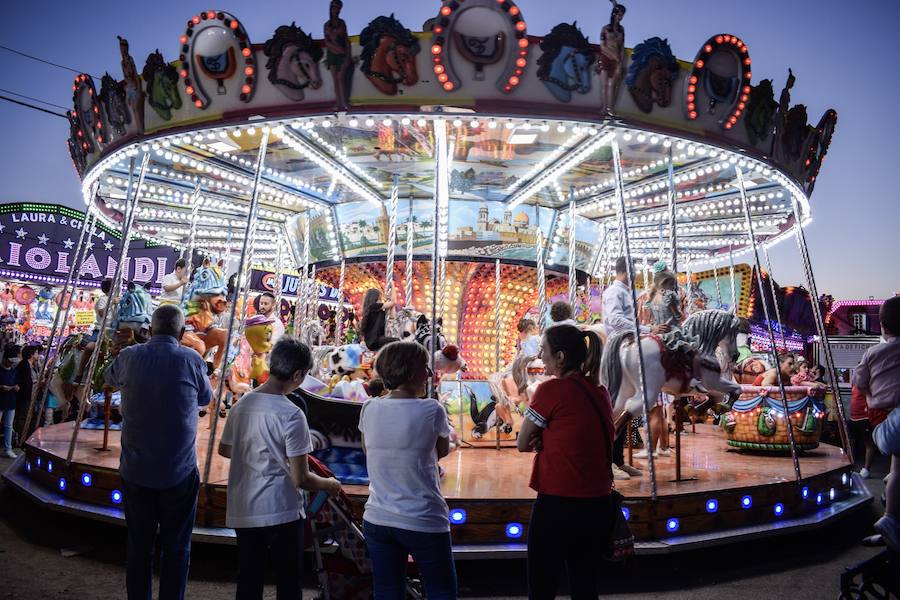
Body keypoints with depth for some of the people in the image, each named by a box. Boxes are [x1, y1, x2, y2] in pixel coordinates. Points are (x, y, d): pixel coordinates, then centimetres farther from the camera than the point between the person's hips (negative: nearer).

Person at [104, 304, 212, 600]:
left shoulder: (129, 356, -5)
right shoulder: (191, 359, -12)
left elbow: (110, 379, 18)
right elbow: (206, 398, 5)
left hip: (135, 470, 3)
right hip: (179, 471, -3)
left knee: (139, 543, 17)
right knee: (176, 547, 10)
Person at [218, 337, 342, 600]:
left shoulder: (241, 405, 0)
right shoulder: (291, 415, -20)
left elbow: (224, 449, 17)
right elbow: (300, 479, -17)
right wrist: (329, 484, 1)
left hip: (242, 512, 6)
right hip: (281, 512, -6)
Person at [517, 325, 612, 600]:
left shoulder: (551, 389, -14)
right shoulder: (600, 391, 5)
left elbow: (522, 444, -5)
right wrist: (547, 440, -2)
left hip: (558, 505, -6)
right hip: (598, 505, 7)